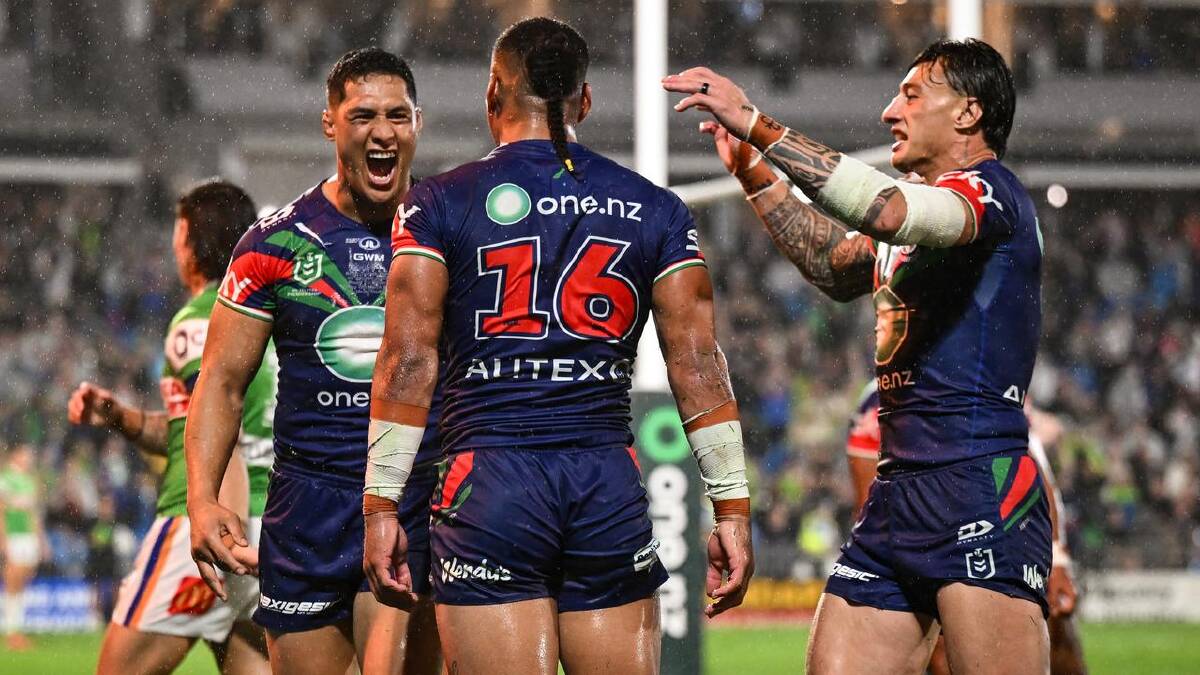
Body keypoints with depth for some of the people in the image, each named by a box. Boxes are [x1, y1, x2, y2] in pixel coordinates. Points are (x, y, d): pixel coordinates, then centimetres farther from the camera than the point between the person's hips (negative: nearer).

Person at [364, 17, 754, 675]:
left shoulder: (439, 204, 2)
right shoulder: (655, 210, 9)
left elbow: (408, 361, -3)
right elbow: (697, 365, 6)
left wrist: (381, 505, -1)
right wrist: (732, 508, 8)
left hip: (489, 492, -2)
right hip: (611, 488, 2)